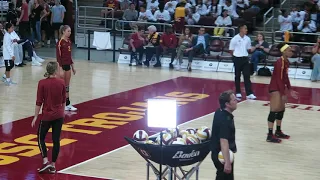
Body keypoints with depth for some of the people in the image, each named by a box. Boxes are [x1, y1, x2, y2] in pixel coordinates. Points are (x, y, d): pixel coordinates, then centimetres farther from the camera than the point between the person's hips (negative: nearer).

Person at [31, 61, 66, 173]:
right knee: (56, 140, 7)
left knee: (41, 138, 12)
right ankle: (53, 165, 10)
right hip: (59, 115, 2)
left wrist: (36, 117, -2)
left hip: (47, 115, -2)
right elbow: (63, 100, 7)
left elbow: (39, 102, -10)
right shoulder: (61, 82, -4)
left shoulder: (42, 83, -11)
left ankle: (45, 161, -3)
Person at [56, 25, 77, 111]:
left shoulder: (69, 41, 9)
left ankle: (67, 104, 16)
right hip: (62, 65, -8)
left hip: (68, 65, 8)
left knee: (67, 86, 11)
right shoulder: (60, 42, -14)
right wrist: (60, 69, -20)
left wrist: (72, 66, 16)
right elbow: (58, 56, -16)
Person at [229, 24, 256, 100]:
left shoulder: (247, 39, 4)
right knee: (237, 76, 6)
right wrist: (236, 55, 4)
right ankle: (238, 93, 17)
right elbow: (231, 50, -3)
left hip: (245, 59, 3)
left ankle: (249, 93, -5)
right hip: (237, 59, -3)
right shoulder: (235, 39, -10)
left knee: (247, 76, -2)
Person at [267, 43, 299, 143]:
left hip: (280, 87, 10)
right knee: (274, 111, -8)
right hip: (275, 88, -10)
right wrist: (283, 94, -22)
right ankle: (270, 135, -5)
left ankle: (278, 132, 30)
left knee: (281, 110, 17)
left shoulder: (286, 61, 6)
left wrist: (290, 90, 15)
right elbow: (279, 79, -23)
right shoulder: (279, 63, -22)